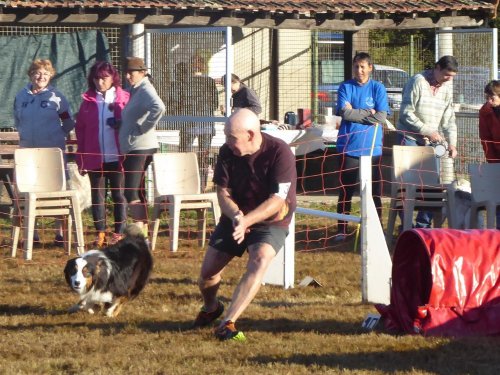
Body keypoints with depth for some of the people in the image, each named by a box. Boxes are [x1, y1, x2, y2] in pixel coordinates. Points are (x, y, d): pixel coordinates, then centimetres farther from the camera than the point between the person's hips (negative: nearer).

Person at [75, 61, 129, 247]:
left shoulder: (123, 98, 0)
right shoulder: (88, 100, 7)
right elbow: (80, 129, 7)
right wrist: (81, 159, 3)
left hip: (117, 157, -2)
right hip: (95, 158, 3)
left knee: (119, 195, 2)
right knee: (97, 196, 5)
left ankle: (119, 234, 7)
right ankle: (100, 233, 11)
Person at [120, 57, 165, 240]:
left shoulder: (145, 89, -12)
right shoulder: (135, 91, 17)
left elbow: (158, 107, -31)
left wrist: (144, 128, -22)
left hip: (140, 147, -10)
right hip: (132, 148, 10)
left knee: (131, 192, -13)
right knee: (137, 192, 12)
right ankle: (143, 232, 16)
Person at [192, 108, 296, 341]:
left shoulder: (279, 153, -22)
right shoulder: (227, 152, -9)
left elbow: (278, 200, -25)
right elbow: (223, 192, -5)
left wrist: (246, 220, -36)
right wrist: (235, 215, -27)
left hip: (270, 222, -4)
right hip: (234, 218, 4)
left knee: (261, 259, -32)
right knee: (207, 273, 0)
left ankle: (227, 323, -38)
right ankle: (210, 308, 36)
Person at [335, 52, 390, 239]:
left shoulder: (378, 88, 6)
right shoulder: (346, 87, 6)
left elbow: (381, 117, -5)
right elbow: (344, 112, -8)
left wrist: (355, 113, -7)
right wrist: (368, 113, -5)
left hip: (372, 147, 0)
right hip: (349, 146, 0)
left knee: (374, 190, 2)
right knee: (346, 190, 2)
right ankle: (342, 230, 7)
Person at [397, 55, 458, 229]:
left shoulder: (447, 87, 6)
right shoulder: (418, 82, -13)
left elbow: (449, 118, 8)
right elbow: (406, 114, -15)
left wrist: (452, 143, -4)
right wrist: (428, 132, -19)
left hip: (430, 142, 6)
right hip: (410, 137, -6)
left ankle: (423, 225, 11)